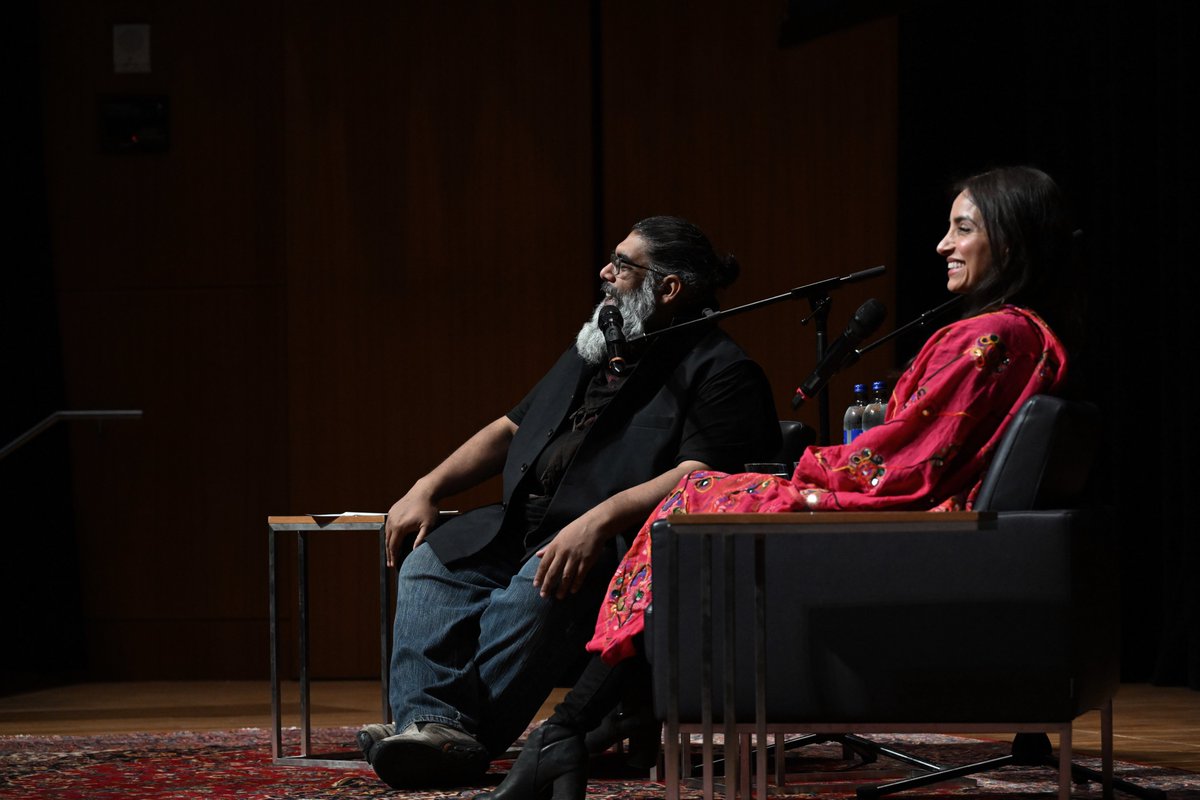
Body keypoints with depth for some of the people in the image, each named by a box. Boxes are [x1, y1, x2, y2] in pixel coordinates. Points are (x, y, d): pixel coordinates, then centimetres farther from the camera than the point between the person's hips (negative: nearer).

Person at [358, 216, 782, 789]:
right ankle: (432, 721, -33)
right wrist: (427, 489, 16)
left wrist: (600, 519, -31)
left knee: (535, 594, -36)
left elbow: (699, 477, -17)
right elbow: (512, 428, 30)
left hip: (615, 541, -8)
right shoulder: (593, 351, 26)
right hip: (520, 524, 8)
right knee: (429, 566, -15)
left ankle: (467, 732, -37)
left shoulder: (720, 371, -2)